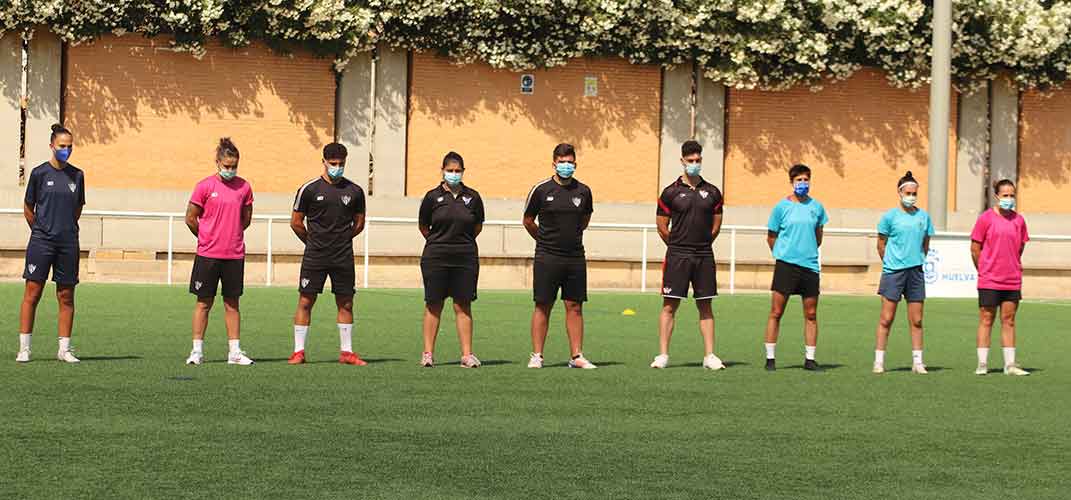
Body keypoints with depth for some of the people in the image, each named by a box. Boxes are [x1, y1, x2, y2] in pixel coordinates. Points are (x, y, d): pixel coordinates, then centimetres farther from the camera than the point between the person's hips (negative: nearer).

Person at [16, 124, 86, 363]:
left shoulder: (77, 175, 7)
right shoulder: (39, 173, -2)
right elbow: (28, 207, 6)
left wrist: (67, 229, 13)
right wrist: (41, 231, 8)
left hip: (68, 242, 3)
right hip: (41, 242, -3)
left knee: (66, 297, 5)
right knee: (32, 293, -3)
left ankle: (64, 349, 10)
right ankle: (24, 349, 0)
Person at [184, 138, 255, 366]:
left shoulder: (244, 187, 5)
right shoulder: (205, 186, -5)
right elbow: (190, 218, 1)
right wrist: (207, 238, 9)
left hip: (235, 255, 3)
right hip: (208, 255, -3)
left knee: (232, 303, 7)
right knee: (204, 302, 2)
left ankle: (235, 352, 10)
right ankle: (197, 351, 7)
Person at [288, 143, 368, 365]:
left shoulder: (354, 191, 5)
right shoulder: (309, 189, -2)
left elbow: (359, 223, 17)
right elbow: (296, 222, 5)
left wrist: (342, 240, 13)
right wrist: (313, 242, 10)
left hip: (343, 257, 2)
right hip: (315, 256, -2)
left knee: (345, 304, 5)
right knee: (306, 301, -2)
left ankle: (346, 352, 13)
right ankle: (299, 351, 4)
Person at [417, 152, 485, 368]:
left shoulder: (472, 197, 3)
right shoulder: (433, 197, -1)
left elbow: (478, 226, 16)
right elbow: (423, 226, 11)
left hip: (465, 258, 1)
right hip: (436, 258, -1)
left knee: (463, 306, 3)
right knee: (433, 305, 2)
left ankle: (467, 354, 4)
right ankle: (428, 353, 7)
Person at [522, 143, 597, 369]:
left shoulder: (583, 191, 6)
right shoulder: (541, 190, -3)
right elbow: (528, 221, 9)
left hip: (575, 256, 3)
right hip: (547, 257, -3)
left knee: (575, 306, 4)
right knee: (543, 306, -1)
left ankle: (577, 356, 8)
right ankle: (537, 356, 4)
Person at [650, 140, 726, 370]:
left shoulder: (712, 192, 7)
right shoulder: (671, 192, -1)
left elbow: (716, 226, 15)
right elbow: (662, 227, 4)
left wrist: (701, 245, 13)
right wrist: (679, 246, 9)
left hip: (704, 256, 3)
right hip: (677, 256, -2)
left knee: (706, 307, 5)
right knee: (669, 306, -3)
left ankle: (709, 356, 7)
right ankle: (663, 355, -2)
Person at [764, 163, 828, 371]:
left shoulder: (817, 207, 8)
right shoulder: (781, 207, 0)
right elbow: (771, 237, 8)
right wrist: (783, 253, 7)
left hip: (810, 266, 3)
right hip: (786, 264, -3)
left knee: (811, 314, 5)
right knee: (776, 312, -4)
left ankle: (810, 359, 13)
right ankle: (770, 358, 2)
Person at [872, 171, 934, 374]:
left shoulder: (923, 216, 8)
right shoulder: (890, 216, -2)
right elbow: (881, 245, 4)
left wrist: (917, 261, 12)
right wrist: (890, 262, 5)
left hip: (916, 272, 3)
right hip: (893, 272, -3)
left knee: (916, 320, 5)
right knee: (886, 319, -3)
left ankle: (917, 362, 10)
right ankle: (879, 361, 2)